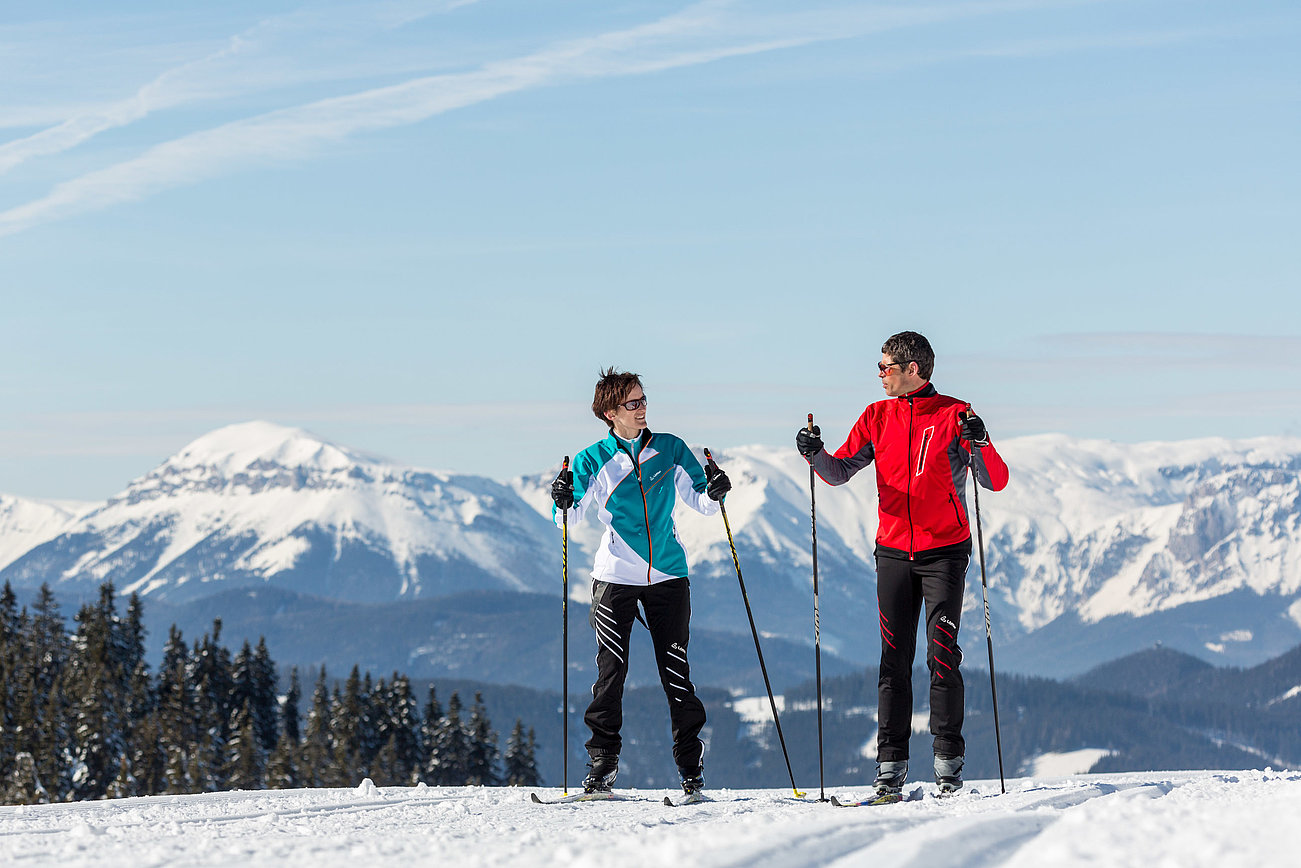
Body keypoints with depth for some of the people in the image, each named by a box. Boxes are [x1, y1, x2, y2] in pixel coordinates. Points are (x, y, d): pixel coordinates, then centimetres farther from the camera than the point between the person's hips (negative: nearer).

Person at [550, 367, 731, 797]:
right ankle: (602, 764, 4)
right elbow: (574, 515, -4)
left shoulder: (670, 450, 5)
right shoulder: (593, 460, 1)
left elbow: (697, 499, 9)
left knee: (675, 671, 0)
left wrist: (713, 493, -12)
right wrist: (564, 502, -26)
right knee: (610, 671, -3)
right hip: (615, 576, -1)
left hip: (667, 573, 1)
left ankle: (691, 765, 8)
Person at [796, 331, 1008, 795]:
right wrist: (816, 454, -12)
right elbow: (841, 471, 7)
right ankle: (891, 764, 4)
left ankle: (949, 760, -1)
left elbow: (996, 481, -9)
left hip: (944, 551, -3)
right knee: (894, 660, 2)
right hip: (893, 552, 4)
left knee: (942, 656, -8)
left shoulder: (955, 415, -5)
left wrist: (979, 444, -27)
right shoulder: (878, 417, 8)